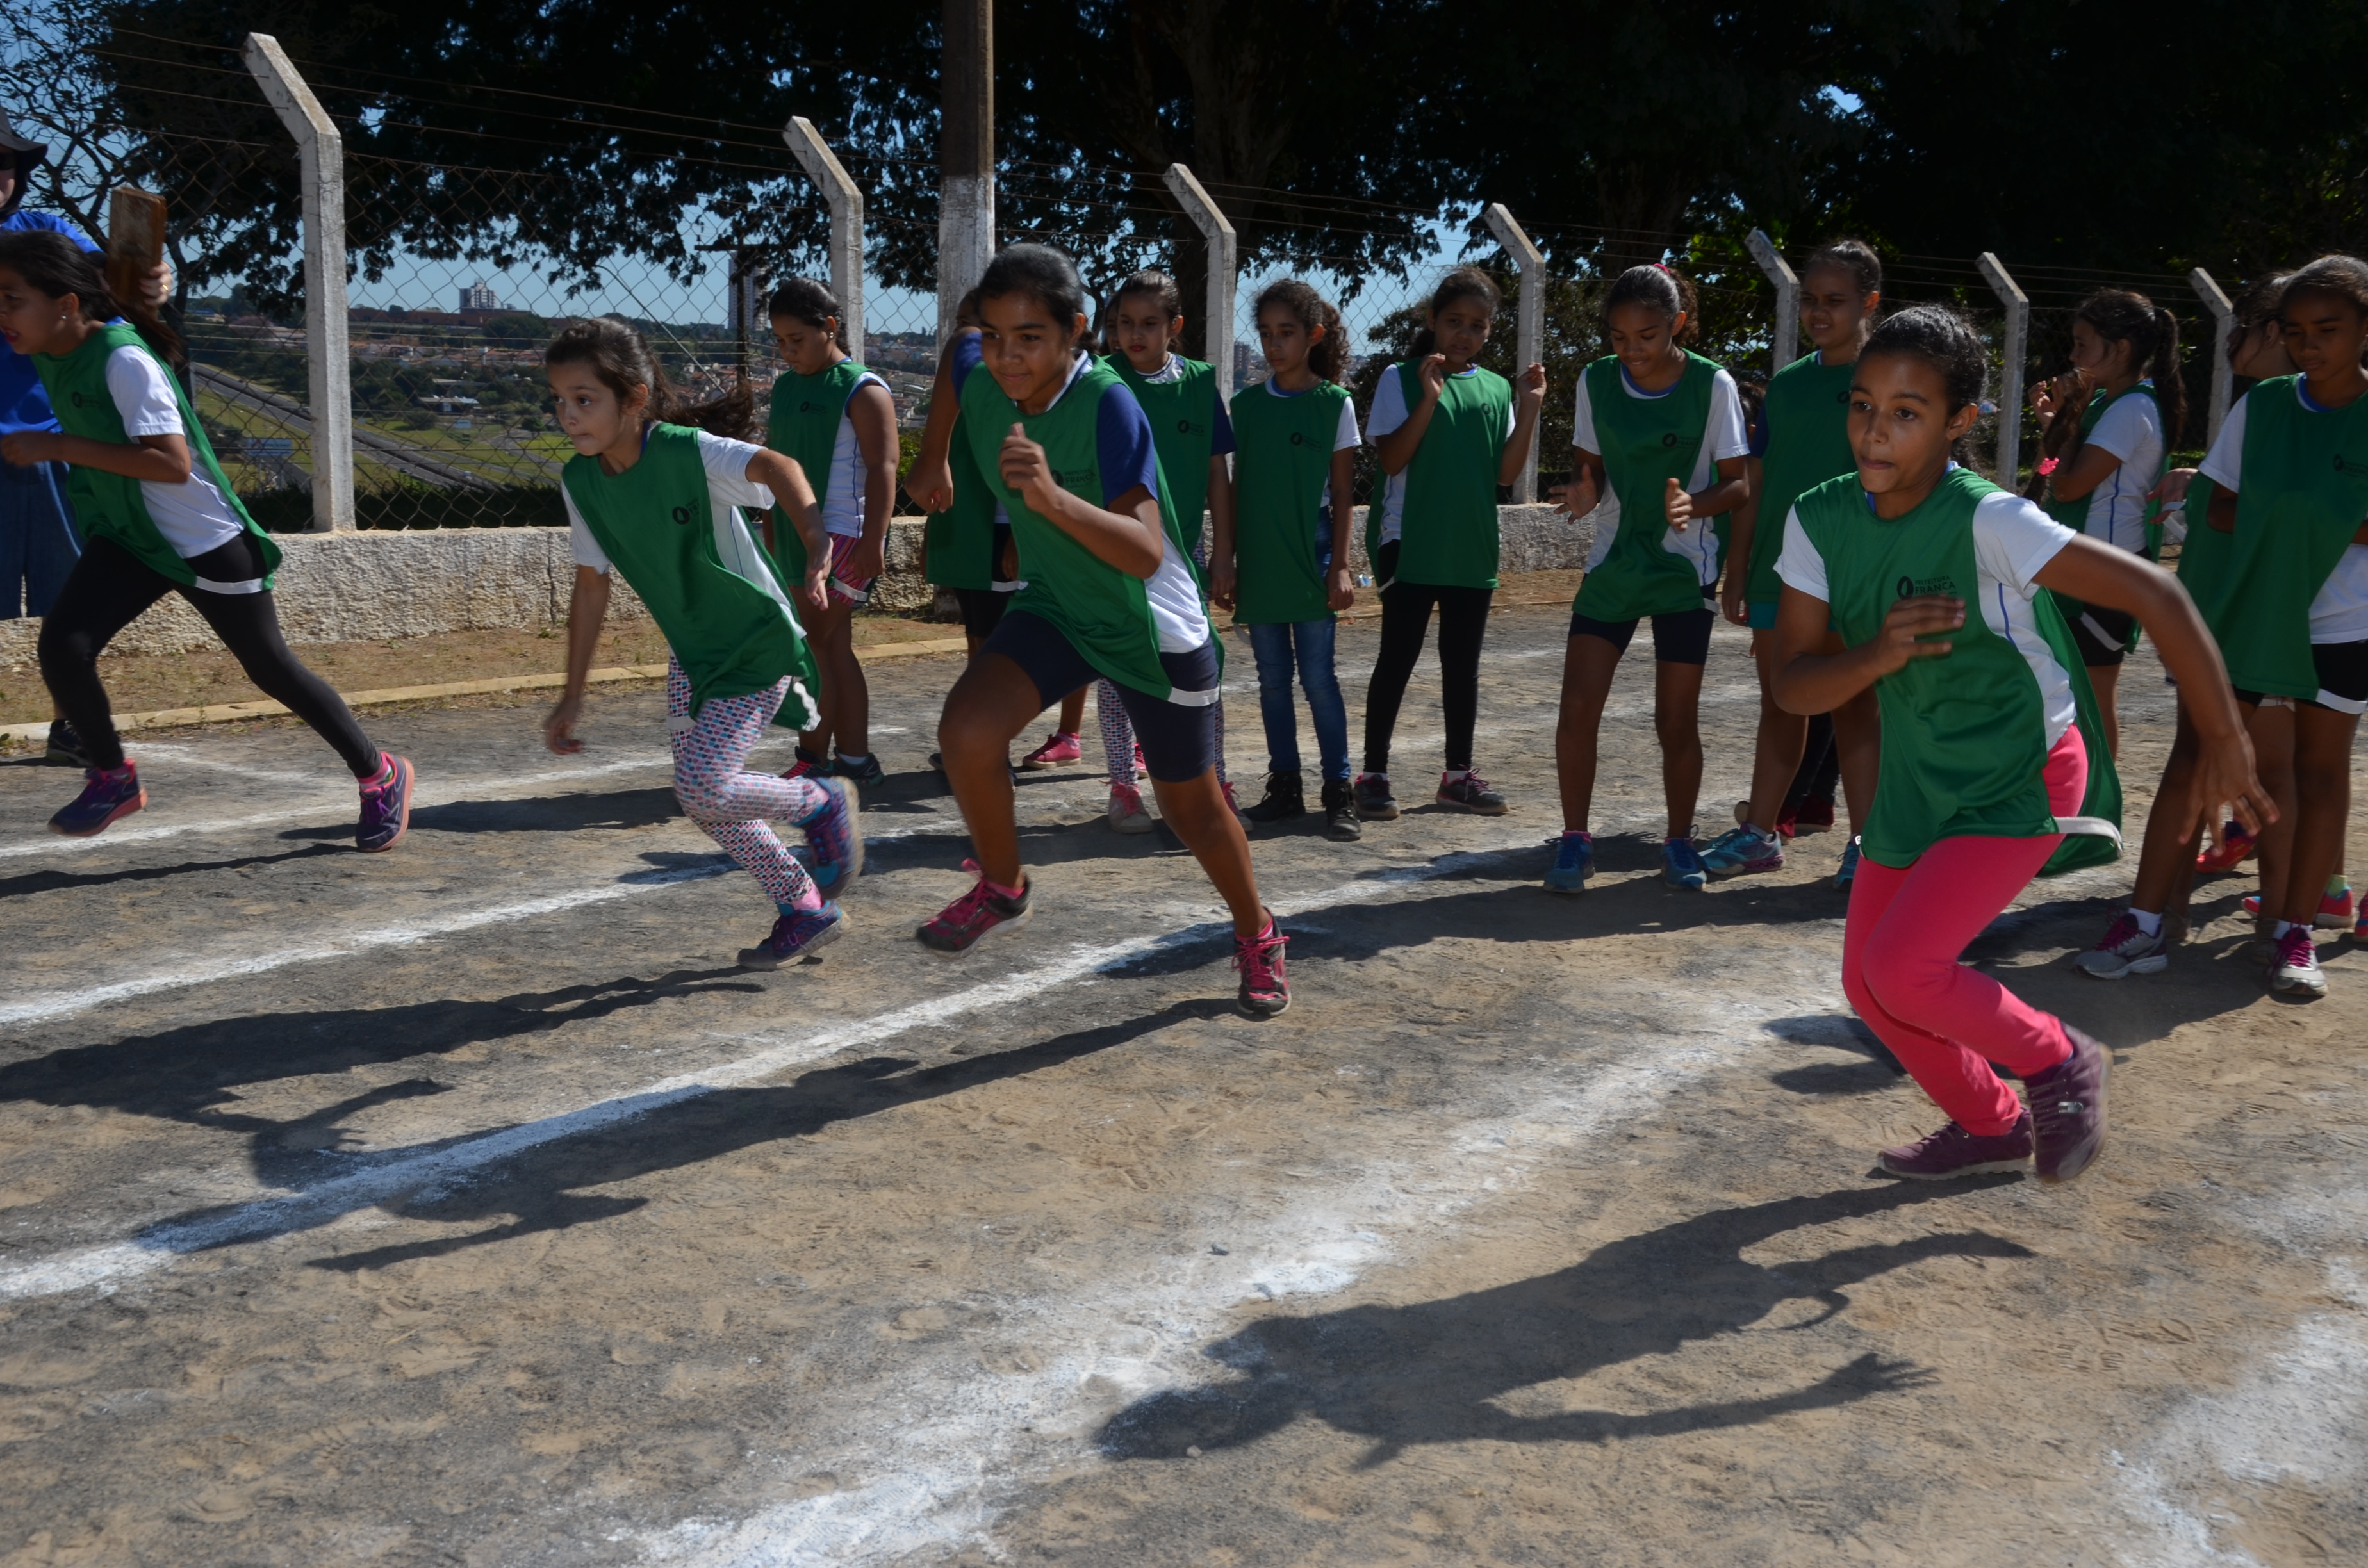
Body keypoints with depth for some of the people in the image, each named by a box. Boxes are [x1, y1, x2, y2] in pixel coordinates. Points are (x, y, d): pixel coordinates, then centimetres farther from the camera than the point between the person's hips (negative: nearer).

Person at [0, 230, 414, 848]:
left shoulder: (124, 360, -26)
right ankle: (113, 779, 10)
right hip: (125, 539, 7)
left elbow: (172, 463, -35)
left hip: (205, 542, -7)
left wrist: (56, 446, -33)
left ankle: (381, 776, 21)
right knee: (62, 646, -12)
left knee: (271, 669, 4)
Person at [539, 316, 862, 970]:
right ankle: (806, 910, 25)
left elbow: (776, 467, -42)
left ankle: (823, 800, 10)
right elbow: (592, 586, 5)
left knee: (704, 788, -18)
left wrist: (816, 547, -61)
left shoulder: (688, 451, -24)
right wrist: (573, 695, 8)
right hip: (690, 652, 7)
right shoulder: (580, 482, -5)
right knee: (704, 802, 7)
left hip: (758, 645, -7)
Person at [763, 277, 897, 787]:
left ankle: (813, 758, -2)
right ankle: (855, 757, 15)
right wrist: (770, 533, 21)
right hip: (798, 536, 8)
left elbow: (882, 467, -15)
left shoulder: (863, 391, -9)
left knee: (811, 643, -10)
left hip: (843, 536, -8)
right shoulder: (785, 388, 14)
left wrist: (873, 541, -22)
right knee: (834, 647, 10)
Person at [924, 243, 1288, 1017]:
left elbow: (1145, 554, -40)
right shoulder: (978, 383, -14)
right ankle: (1001, 888, 5)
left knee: (1190, 805, 10)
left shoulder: (1108, 404, -30)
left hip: (1155, 628, -4)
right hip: (1053, 606, 4)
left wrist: (1053, 498, -54)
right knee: (966, 727, -22)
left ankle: (1257, 936, 39)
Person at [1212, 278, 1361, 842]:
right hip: (1258, 562, 4)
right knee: (1273, 679, 9)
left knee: (1318, 677, -3)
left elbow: (1342, 495, -2)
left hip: (1309, 560, -3)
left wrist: (1340, 566, -8)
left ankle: (1338, 793, 4)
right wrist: (1224, 560, 3)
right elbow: (1237, 489, 8)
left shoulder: (1334, 403, -2)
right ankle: (1285, 788, 18)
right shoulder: (1246, 403, 6)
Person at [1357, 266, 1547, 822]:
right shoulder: (1402, 379, -3)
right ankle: (1374, 774, 7)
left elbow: (1506, 472, 4)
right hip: (1410, 543, -4)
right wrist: (1429, 398, -21)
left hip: (1472, 547, 4)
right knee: (1399, 656, -1)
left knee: (1463, 661, 11)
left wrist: (1529, 409, -5)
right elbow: (1390, 459, -13)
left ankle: (1459, 774, 21)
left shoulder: (1496, 389, 8)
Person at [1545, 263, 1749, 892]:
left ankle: (1680, 841, 21)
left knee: (1677, 721, 3)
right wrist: (1583, 492, -16)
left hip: (1684, 570, -2)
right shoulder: (1596, 382, -2)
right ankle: (1575, 840, 6)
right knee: (1577, 708, -7)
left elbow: (1738, 483, -6)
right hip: (1612, 564, 2)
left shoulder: (1713, 385, -10)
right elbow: (1589, 467, 8)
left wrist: (1694, 504, -26)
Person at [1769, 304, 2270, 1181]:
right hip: (1916, 777, 6)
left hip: (2022, 777, -6)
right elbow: (1792, 685, -8)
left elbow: (2151, 592, -22)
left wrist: (2223, 740, -17)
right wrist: (1876, 656, -28)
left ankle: (2060, 1062, 11)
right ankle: (1990, 1127, 33)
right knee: (1868, 982, 8)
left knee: (1902, 967, -18)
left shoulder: (1987, 521, -25)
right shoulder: (1818, 522, -9)